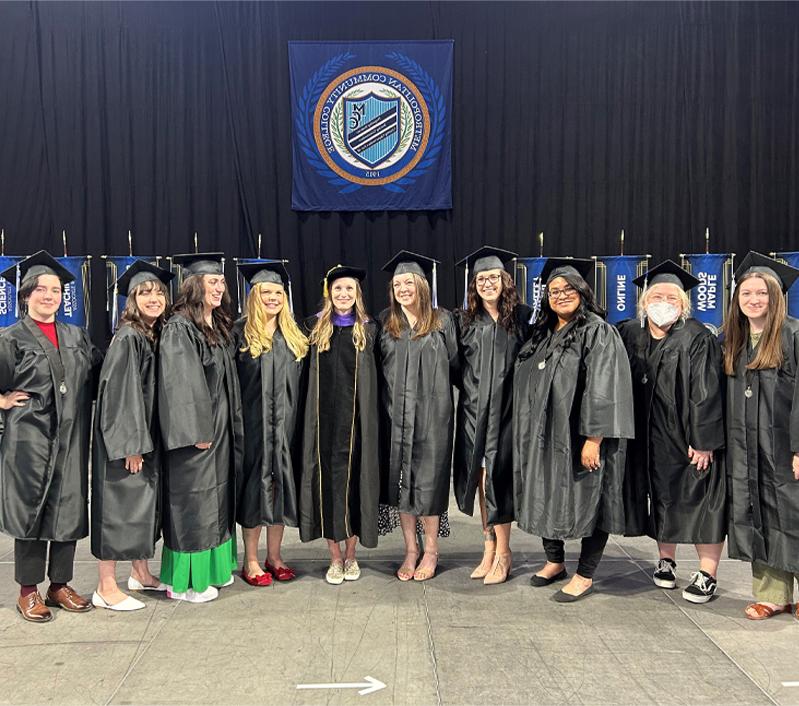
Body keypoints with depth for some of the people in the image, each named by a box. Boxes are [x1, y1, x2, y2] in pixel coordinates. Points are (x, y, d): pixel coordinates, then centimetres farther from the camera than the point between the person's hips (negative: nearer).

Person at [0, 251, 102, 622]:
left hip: (71, 438, 4)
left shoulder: (77, 337, 12)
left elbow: (100, 373, 17)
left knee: (69, 509, 7)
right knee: (30, 510, 3)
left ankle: (60, 584, 20)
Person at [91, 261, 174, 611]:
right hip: (125, 437, -9)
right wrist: (131, 444, -22)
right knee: (119, 503, -3)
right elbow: (120, 392, -19)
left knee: (145, 500, 15)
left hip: (148, 435, 9)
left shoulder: (157, 336, 10)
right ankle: (106, 588, 6)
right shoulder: (127, 339, -15)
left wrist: (144, 441, 12)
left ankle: (141, 572, 29)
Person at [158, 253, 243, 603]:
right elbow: (180, 382, -19)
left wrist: (230, 426, 15)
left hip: (220, 427, 9)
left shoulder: (218, 326, 13)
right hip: (196, 427, -9)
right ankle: (184, 581, 10)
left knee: (217, 498, 14)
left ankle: (213, 568, 26)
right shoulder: (179, 328, -13)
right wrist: (196, 431, -21)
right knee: (192, 501, -1)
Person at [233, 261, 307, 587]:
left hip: (285, 424, 4)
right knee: (255, 485, 1)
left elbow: (300, 383, 14)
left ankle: (274, 557, 20)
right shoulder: (241, 333, -2)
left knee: (281, 485, 8)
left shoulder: (293, 336, 11)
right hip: (253, 423, -4)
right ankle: (251, 561, 12)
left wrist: (296, 420, 6)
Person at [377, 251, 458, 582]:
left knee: (428, 479, 2)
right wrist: (389, 397, 4)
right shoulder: (385, 322, 7)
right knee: (400, 480, 6)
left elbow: (455, 364, 5)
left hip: (431, 413, -2)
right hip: (395, 414, 2)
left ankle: (431, 551, 17)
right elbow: (376, 365, 12)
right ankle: (410, 550, 18)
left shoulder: (442, 320, 1)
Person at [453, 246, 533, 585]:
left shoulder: (523, 317, 1)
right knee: (480, 478, 6)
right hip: (474, 410, 2)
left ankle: (502, 552, 9)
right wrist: (471, 388, 3)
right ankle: (490, 548, 17)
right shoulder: (464, 321, 6)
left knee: (496, 478, -3)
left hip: (506, 410, -2)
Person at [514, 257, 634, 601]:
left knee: (586, 499, 1)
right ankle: (554, 562, 31)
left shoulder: (597, 331, -10)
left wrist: (593, 439, -23)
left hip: (579, 436, -7)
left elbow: (602, 389, -17)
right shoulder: (543, 334, 12)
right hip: (545, 434, 7)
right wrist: (527, 431, 12)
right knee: (546, 497, 14)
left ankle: (585, 576, 14)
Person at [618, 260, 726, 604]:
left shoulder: (698, 339, -12)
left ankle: (707, 575, 9)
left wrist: (703, 441, -19)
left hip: (688, 436, -4)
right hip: (649, 437, 5)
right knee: (660, 496, 13)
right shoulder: (629, 335, 3)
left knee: (699, 501, 1)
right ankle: (666, 560, 28)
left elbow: (706, 393, -16)